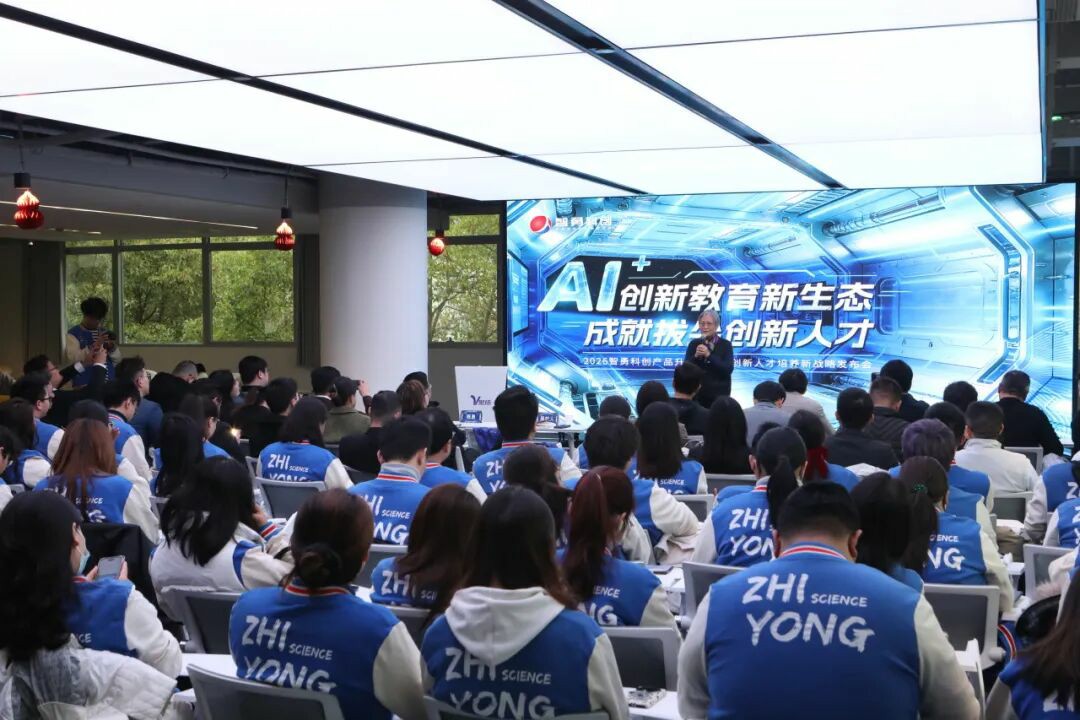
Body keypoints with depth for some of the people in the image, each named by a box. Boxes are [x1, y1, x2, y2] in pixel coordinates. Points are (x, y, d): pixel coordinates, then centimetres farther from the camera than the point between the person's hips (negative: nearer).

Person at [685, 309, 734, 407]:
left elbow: (728, 369, -11)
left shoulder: (725, 344, 1)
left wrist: (709, 355, -19)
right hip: (697, 393, 2)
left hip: (719, 394, -2)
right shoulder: (694, 344, 7)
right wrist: (696, 356, -18)